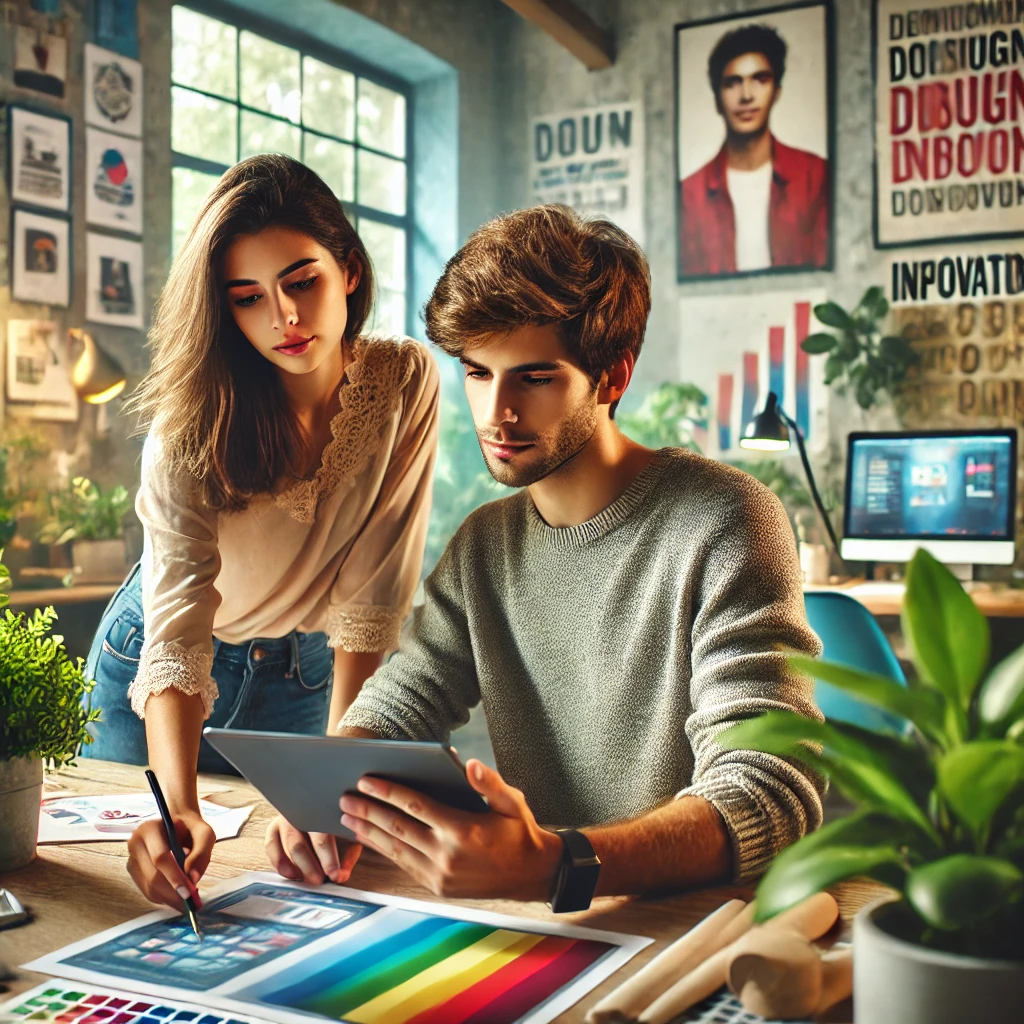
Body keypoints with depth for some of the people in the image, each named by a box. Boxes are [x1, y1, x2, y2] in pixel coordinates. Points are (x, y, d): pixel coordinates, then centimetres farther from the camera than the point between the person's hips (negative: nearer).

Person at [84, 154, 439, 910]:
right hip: (153, 675, -1)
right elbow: (177, 634, -36)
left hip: (304, 674, 2)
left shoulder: (405, 385, -22)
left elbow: (373, 600, -21)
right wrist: (177, 806, -51)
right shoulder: (191, 424, -28)